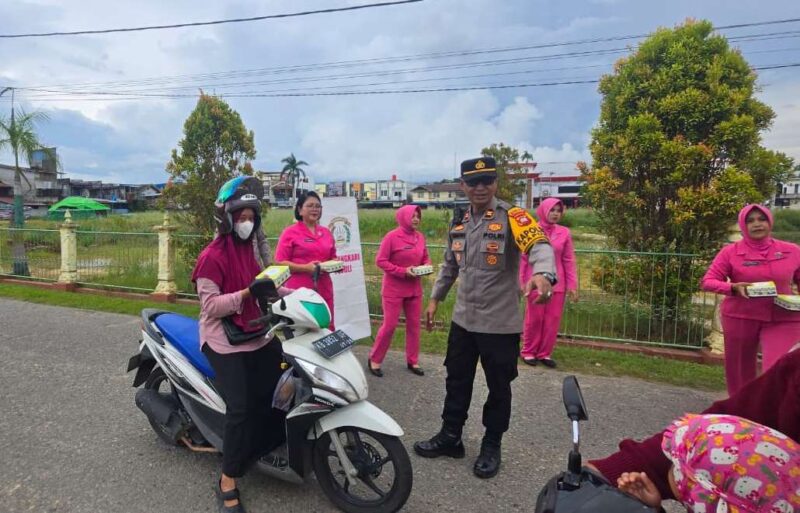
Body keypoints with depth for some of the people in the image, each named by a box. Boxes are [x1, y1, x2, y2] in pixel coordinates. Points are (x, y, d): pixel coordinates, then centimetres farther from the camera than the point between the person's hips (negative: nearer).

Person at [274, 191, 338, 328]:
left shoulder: (326, 232, 15)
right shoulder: (290, 233, -2)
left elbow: (333, 257, 24)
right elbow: (280, 262, -7)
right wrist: (305, 267, -18)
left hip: (323, 290, 5)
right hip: (299, 290, -5)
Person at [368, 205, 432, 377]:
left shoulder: (420, 237, 3)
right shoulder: (392, 237, -14)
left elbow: (426, 258, 14)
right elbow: (380, 261, -14)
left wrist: (426, 266, -10)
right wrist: (403, 271, -20)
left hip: (414, 289, 6)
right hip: (393, 289, -5)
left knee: (414, 324, 10)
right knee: (389, 325, -1)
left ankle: (412, 361, 24)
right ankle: (374, 359, 17)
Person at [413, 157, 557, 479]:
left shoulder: (511, 217, -13)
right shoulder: (459, 222, 8)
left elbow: (539, 245, -30)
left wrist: (542, 273, -50)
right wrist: (435, 298, 19)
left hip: (500, 323, -5)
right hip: (463, 319, 6)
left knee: (498, 387, 10)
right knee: (457, 381, 16)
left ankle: (491, 447, 29)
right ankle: (450, 437, 34)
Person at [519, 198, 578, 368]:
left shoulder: (564, 233, 2)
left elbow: (569, 261, 3)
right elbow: (522, 258, -3)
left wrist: (572, 285, -1)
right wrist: (521, 282, -6)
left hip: (557, 283, 3)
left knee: (553, 320, 7)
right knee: (534, 319, 7)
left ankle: (545, 353, 22)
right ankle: (528, 352, 23)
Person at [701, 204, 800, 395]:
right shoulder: (730, 252, -4)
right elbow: (708, 281, -5)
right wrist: (733, 287, -23)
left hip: (783, 320, 1)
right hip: (739, 317, 0)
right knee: (740, 368, 12)